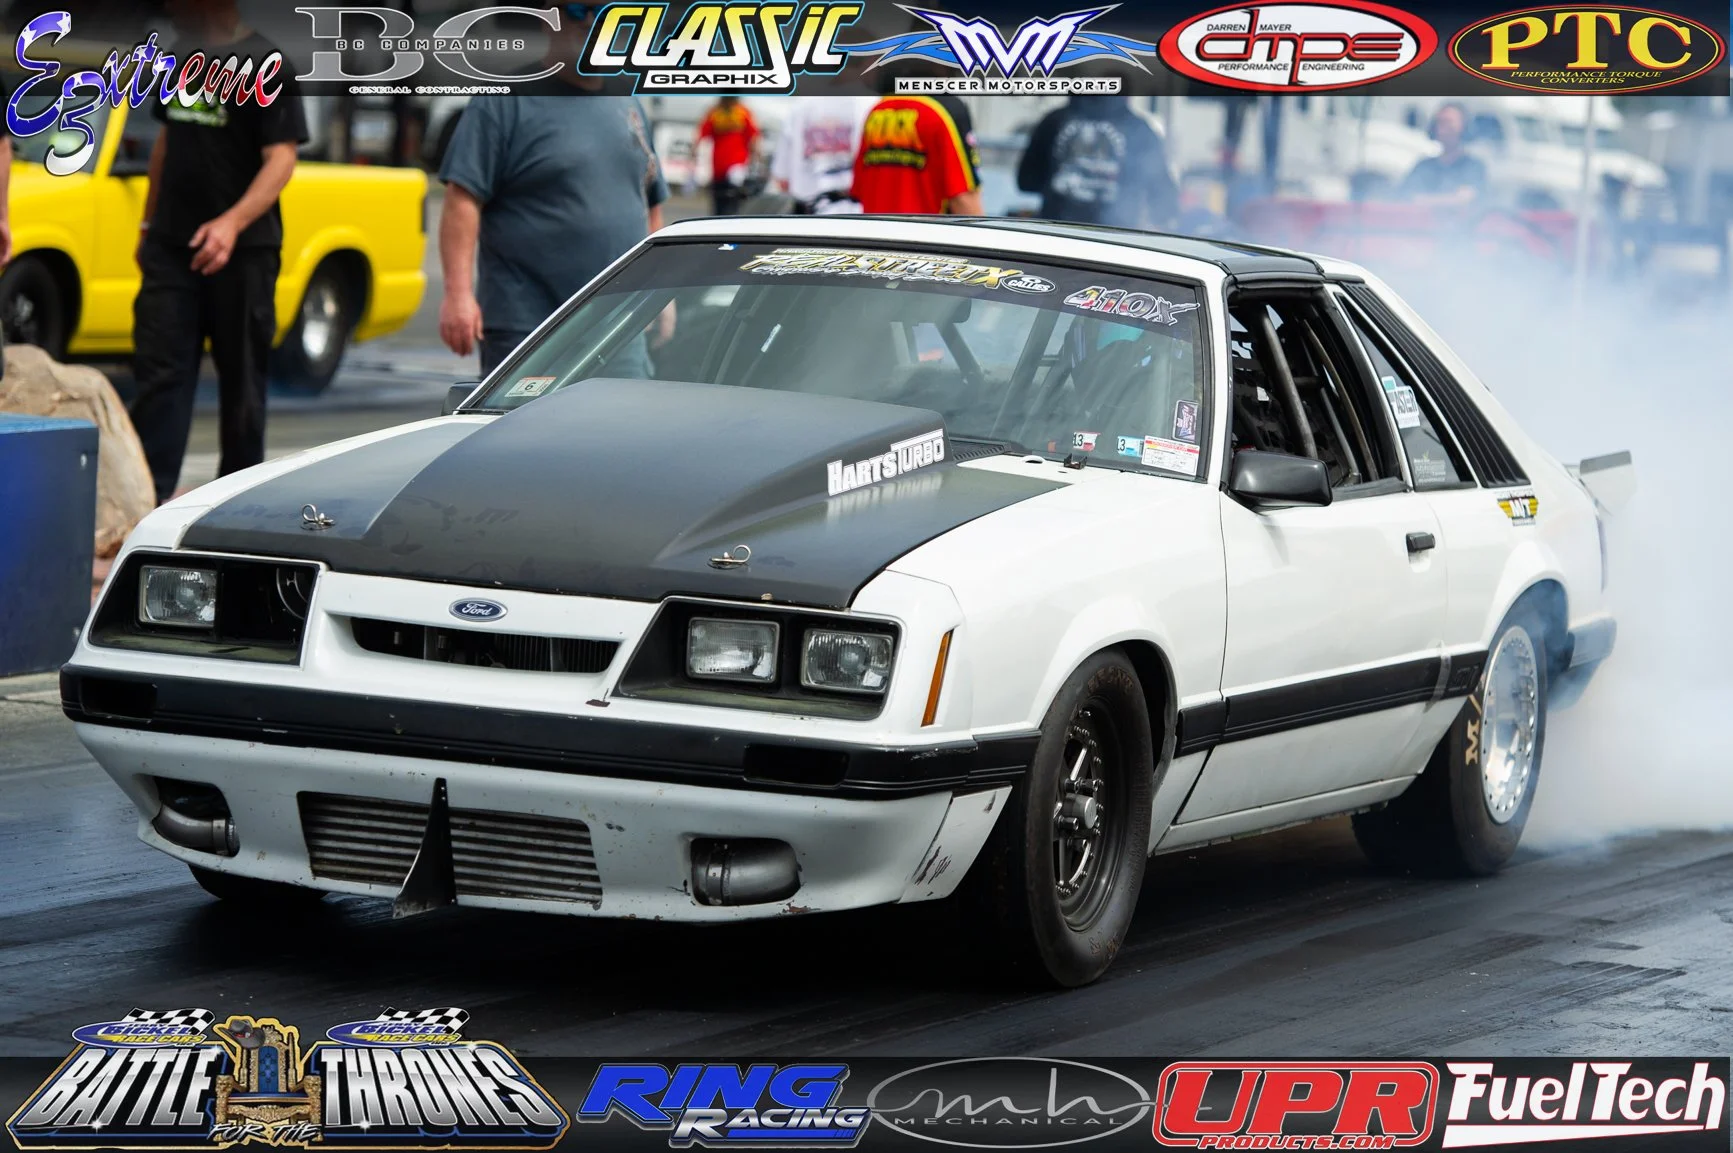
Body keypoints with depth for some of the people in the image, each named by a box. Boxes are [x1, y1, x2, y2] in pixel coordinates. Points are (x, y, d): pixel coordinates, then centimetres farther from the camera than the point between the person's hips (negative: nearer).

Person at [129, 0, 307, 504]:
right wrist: (149, 222, 21)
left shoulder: (266, 64, -10)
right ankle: (149, 493, -9)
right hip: (171, 246, 6)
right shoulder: (179, 56, 11)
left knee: (242, 376, 5)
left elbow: (281, 159, -16)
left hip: (243, 249, -6)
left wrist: (234, 223, -30)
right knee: (159, 371, -4)